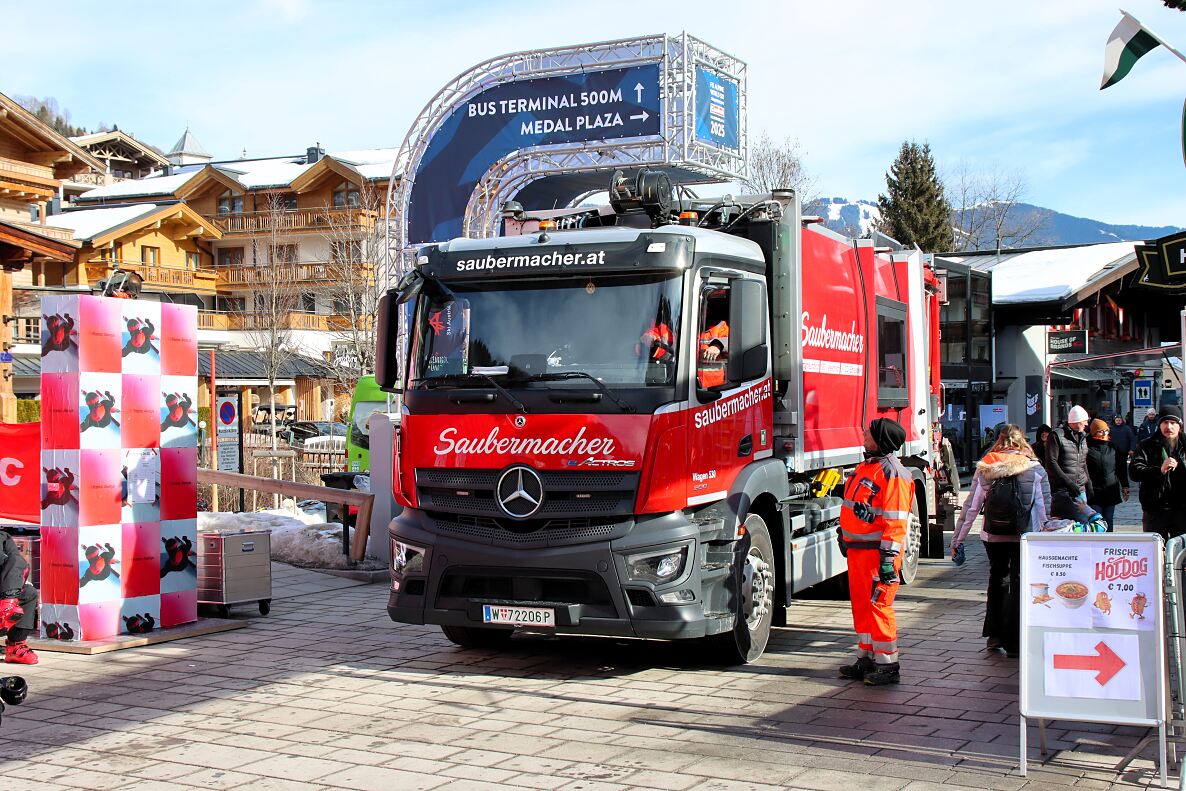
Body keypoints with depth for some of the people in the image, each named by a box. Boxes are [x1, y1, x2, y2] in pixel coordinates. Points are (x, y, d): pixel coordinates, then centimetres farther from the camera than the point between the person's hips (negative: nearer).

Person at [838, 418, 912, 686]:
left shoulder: (892, 473, -15)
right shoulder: (866, 466, 14)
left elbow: (895, 521, -19)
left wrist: (888, 558, -22)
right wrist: (844, 537, 26)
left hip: (877, 551, -9)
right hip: (857, 549, 9)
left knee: (878, 604, -5)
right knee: (861, 604, 14)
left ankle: (888, 666, 2)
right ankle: (866, 659, 24)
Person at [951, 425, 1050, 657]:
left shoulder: (985, 468, 0)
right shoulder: (1035, 469, -3)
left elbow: (971, 506, 0)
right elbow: (1045, 507, -5)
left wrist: (957, 540, 5)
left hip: (992, 535, 2)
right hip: (1024, 536, -2)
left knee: (997, 578, 21)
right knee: (1019, 585, 7)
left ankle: (994, 635, 23)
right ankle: (1013, 643, 8)